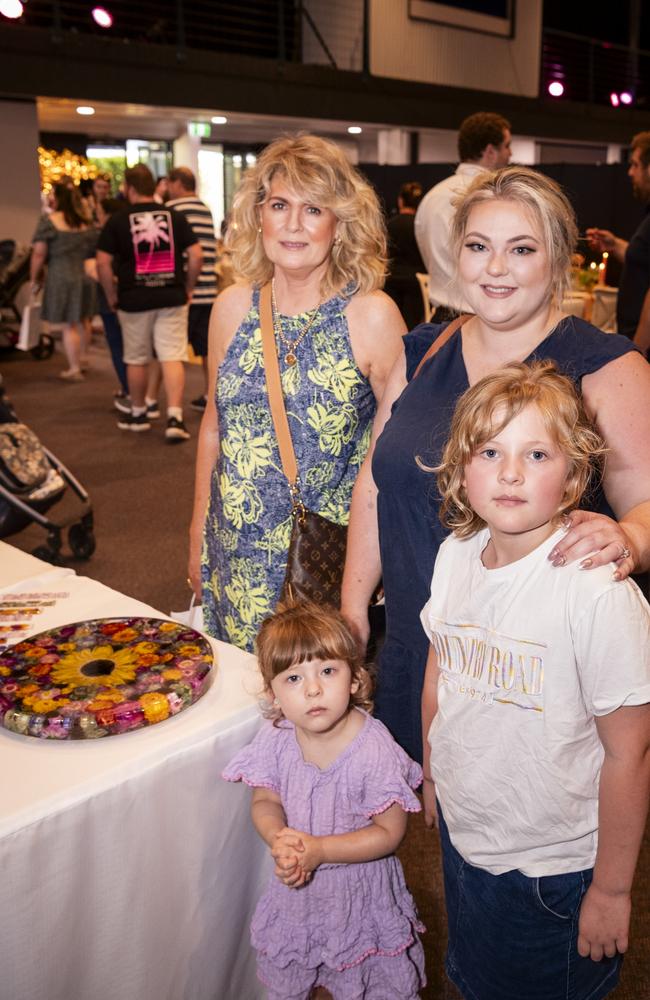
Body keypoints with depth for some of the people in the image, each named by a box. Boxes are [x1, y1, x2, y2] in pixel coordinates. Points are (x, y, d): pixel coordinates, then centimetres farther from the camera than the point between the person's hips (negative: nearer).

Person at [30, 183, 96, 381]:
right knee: (83, 320, 20)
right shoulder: (85, 222, 9)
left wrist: (34, 278, -1)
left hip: (61, 277, -6)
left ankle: (74, 368, 2)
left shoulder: (50, 221, -9)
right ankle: (83, 357, 35)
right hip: (85, 275, 6)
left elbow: (39, 253, -11)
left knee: (68, 325, -1)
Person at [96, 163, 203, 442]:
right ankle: (175, 417, -14)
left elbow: (103, 263, -6)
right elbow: (196, 255, -1)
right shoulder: (174, 216, 3)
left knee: (136, 359, 13)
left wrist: (111, 296, 5)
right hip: (172, 298, 1)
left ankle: (138, 413, 27)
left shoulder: (117, 221, -2)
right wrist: (188, 288, 9)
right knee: (172, 357, -2)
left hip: (134, 300, -1)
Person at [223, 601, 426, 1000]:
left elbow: (389, 832, -20)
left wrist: (319, 849, -27)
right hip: (296, 889, 4)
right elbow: (265, 801, -4)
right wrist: (279, 840, -25)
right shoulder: (277, 739, -17)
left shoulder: (373, 750, -28)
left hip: (360, 888, -4)